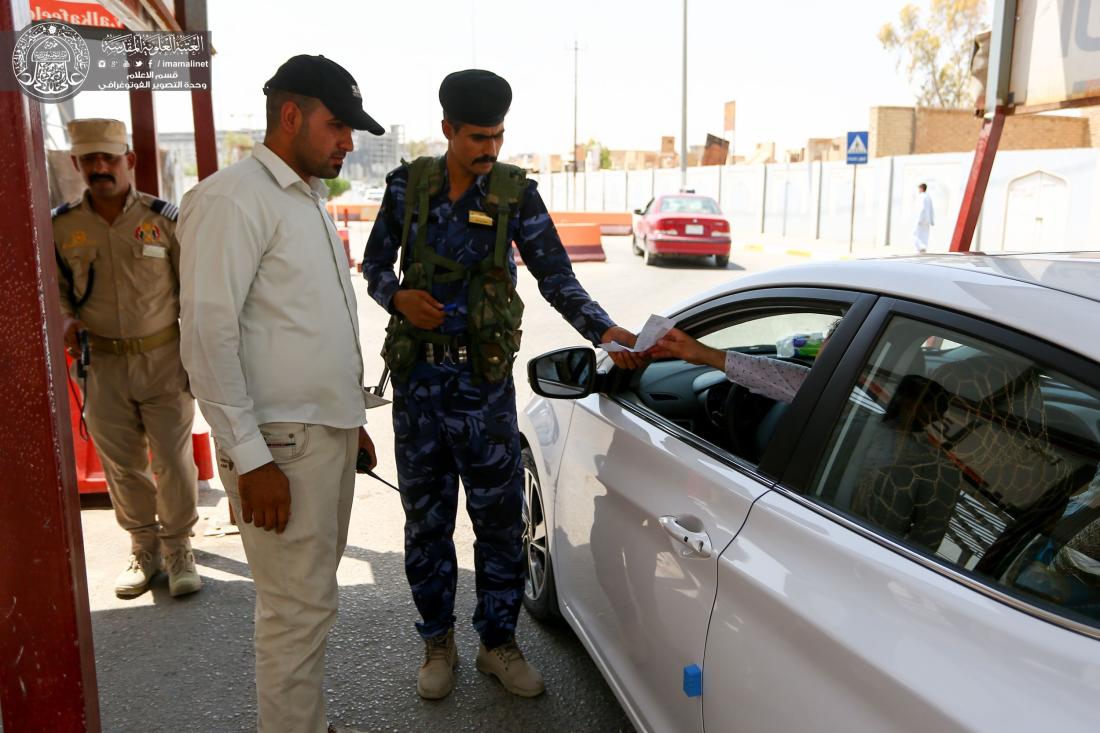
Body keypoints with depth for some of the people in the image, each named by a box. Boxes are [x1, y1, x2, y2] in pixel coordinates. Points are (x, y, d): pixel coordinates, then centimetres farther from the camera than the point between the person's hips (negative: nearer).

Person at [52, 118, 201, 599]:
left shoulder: (164, 217, -5)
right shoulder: (61, 226, 1)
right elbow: (54, 288, 14)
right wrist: (67, 320, -8)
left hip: (165, 358, -2)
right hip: (103, 365, 2)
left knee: (174, 459, 2)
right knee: (122, 466, 11)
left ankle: (178, 548, 21)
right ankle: (144, 547, 30)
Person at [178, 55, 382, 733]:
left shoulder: (311, 199, 16)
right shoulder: (232, 199, -12)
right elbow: (208, 336, -18)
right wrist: (251, 458, -20)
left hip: (330, 433, 9)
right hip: (283, 446, -9)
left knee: (310, 601, 18)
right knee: (299, 611, -1)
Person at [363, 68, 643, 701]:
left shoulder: (516, 193, -2)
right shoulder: (409, 185, 1)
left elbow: (558, 280, -7)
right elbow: (375, 264, 10)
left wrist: (608, 332, -21)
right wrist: (399, 296, -12)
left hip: (484, 378, -1)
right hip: (418, 375, 1)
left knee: (500, 514, 4)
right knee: (426, 516, 10)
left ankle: (498, 642, 24)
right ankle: (439, 642, 29)